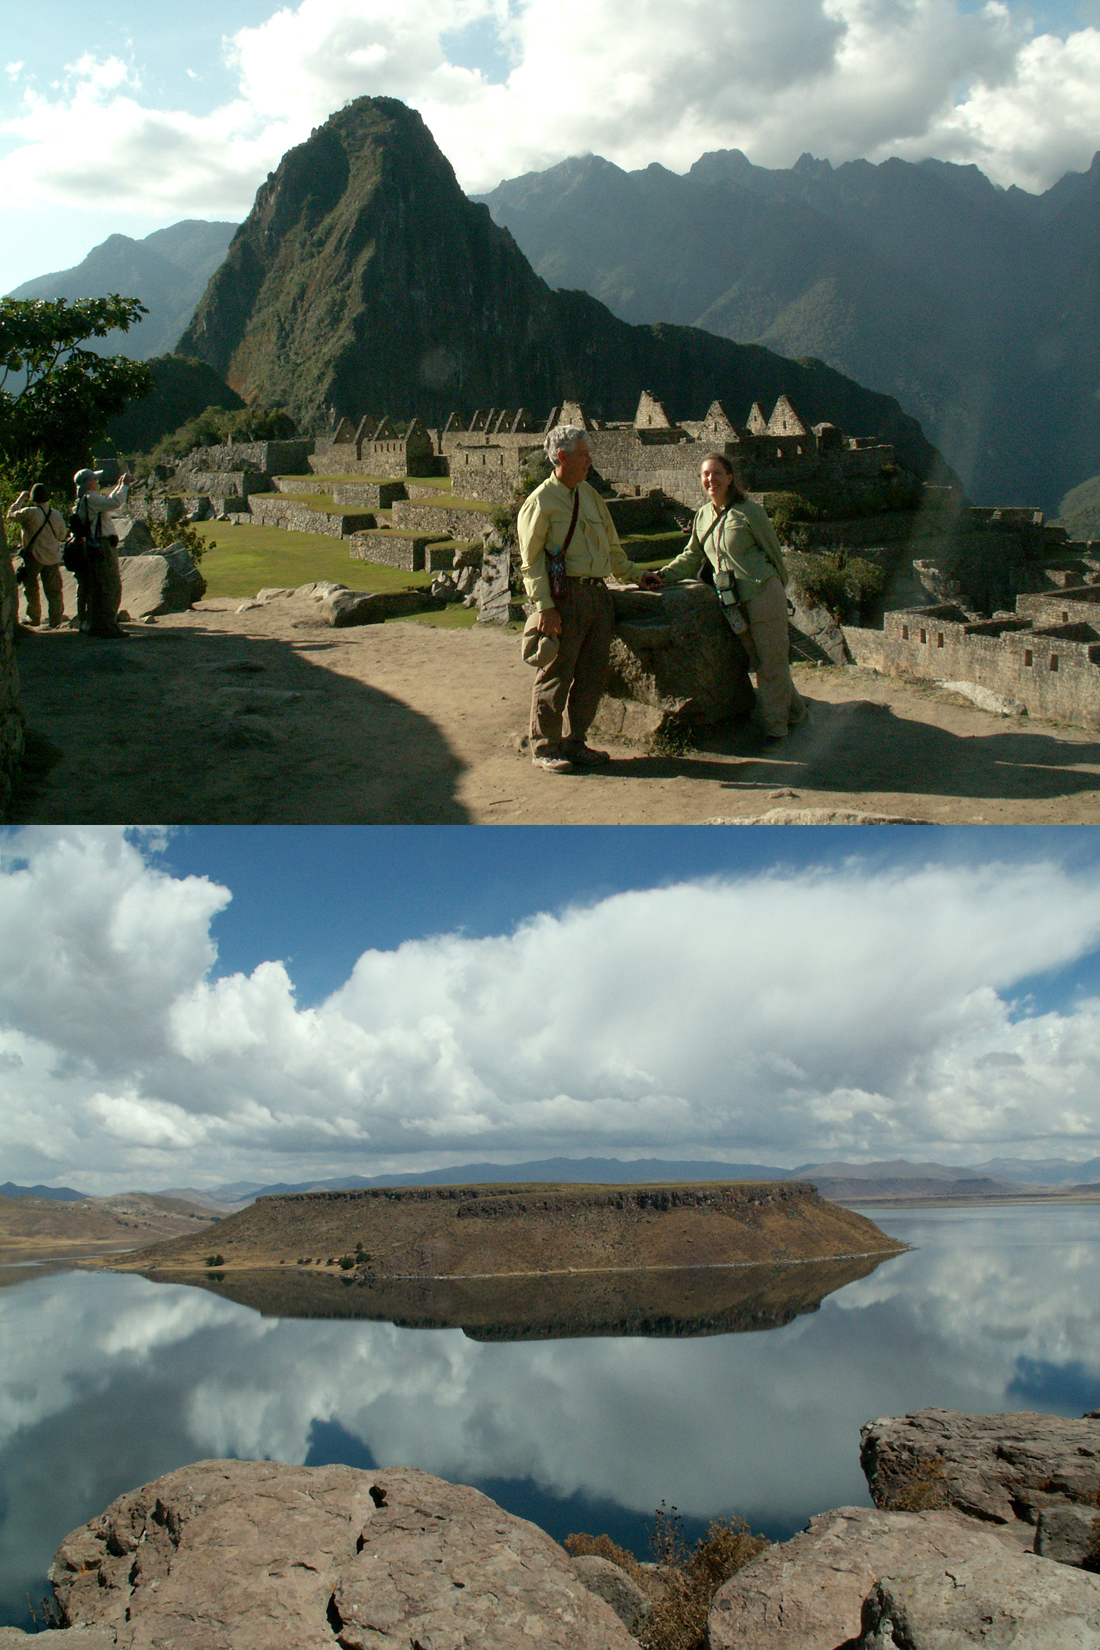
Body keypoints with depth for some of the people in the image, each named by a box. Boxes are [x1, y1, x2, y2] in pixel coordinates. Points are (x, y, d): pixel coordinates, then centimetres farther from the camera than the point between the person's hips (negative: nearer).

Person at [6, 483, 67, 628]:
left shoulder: (30, 513, -15)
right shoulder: (57, 515, -1)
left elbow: (11, 515, 1)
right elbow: (62, 536, 9)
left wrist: (20, 499, 10)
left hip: (34, 557, -3)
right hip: (53, 558, 3)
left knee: (31, 589, 14)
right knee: (54, 590, 8)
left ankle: (34, 618, 20)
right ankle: (56, 619, 3)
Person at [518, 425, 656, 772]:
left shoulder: (590, 495, 18)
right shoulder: (541, 502, -5)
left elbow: (611, 546, 29)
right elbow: (531, 560, -9)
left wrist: (635, 575, 27)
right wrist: (544, 606, -17)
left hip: (598, 593, 7)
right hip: (566, 596, -7)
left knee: (593, 675, 9)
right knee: (556, 675, -3)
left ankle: (574, 743, 20)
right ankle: (544, 748, 8)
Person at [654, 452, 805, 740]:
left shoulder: (748, 511, -8)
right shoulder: (703, 515, 9)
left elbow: (773, 551, -1)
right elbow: (691, 556, 18)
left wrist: (778, 591, 5)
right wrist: (663, 576, 4)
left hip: (763, 594, -6)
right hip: (733, 602, 6)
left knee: (772, 662, -1)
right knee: (758, 661, 13)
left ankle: (775, 725, 8)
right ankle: (793, 710, 31)